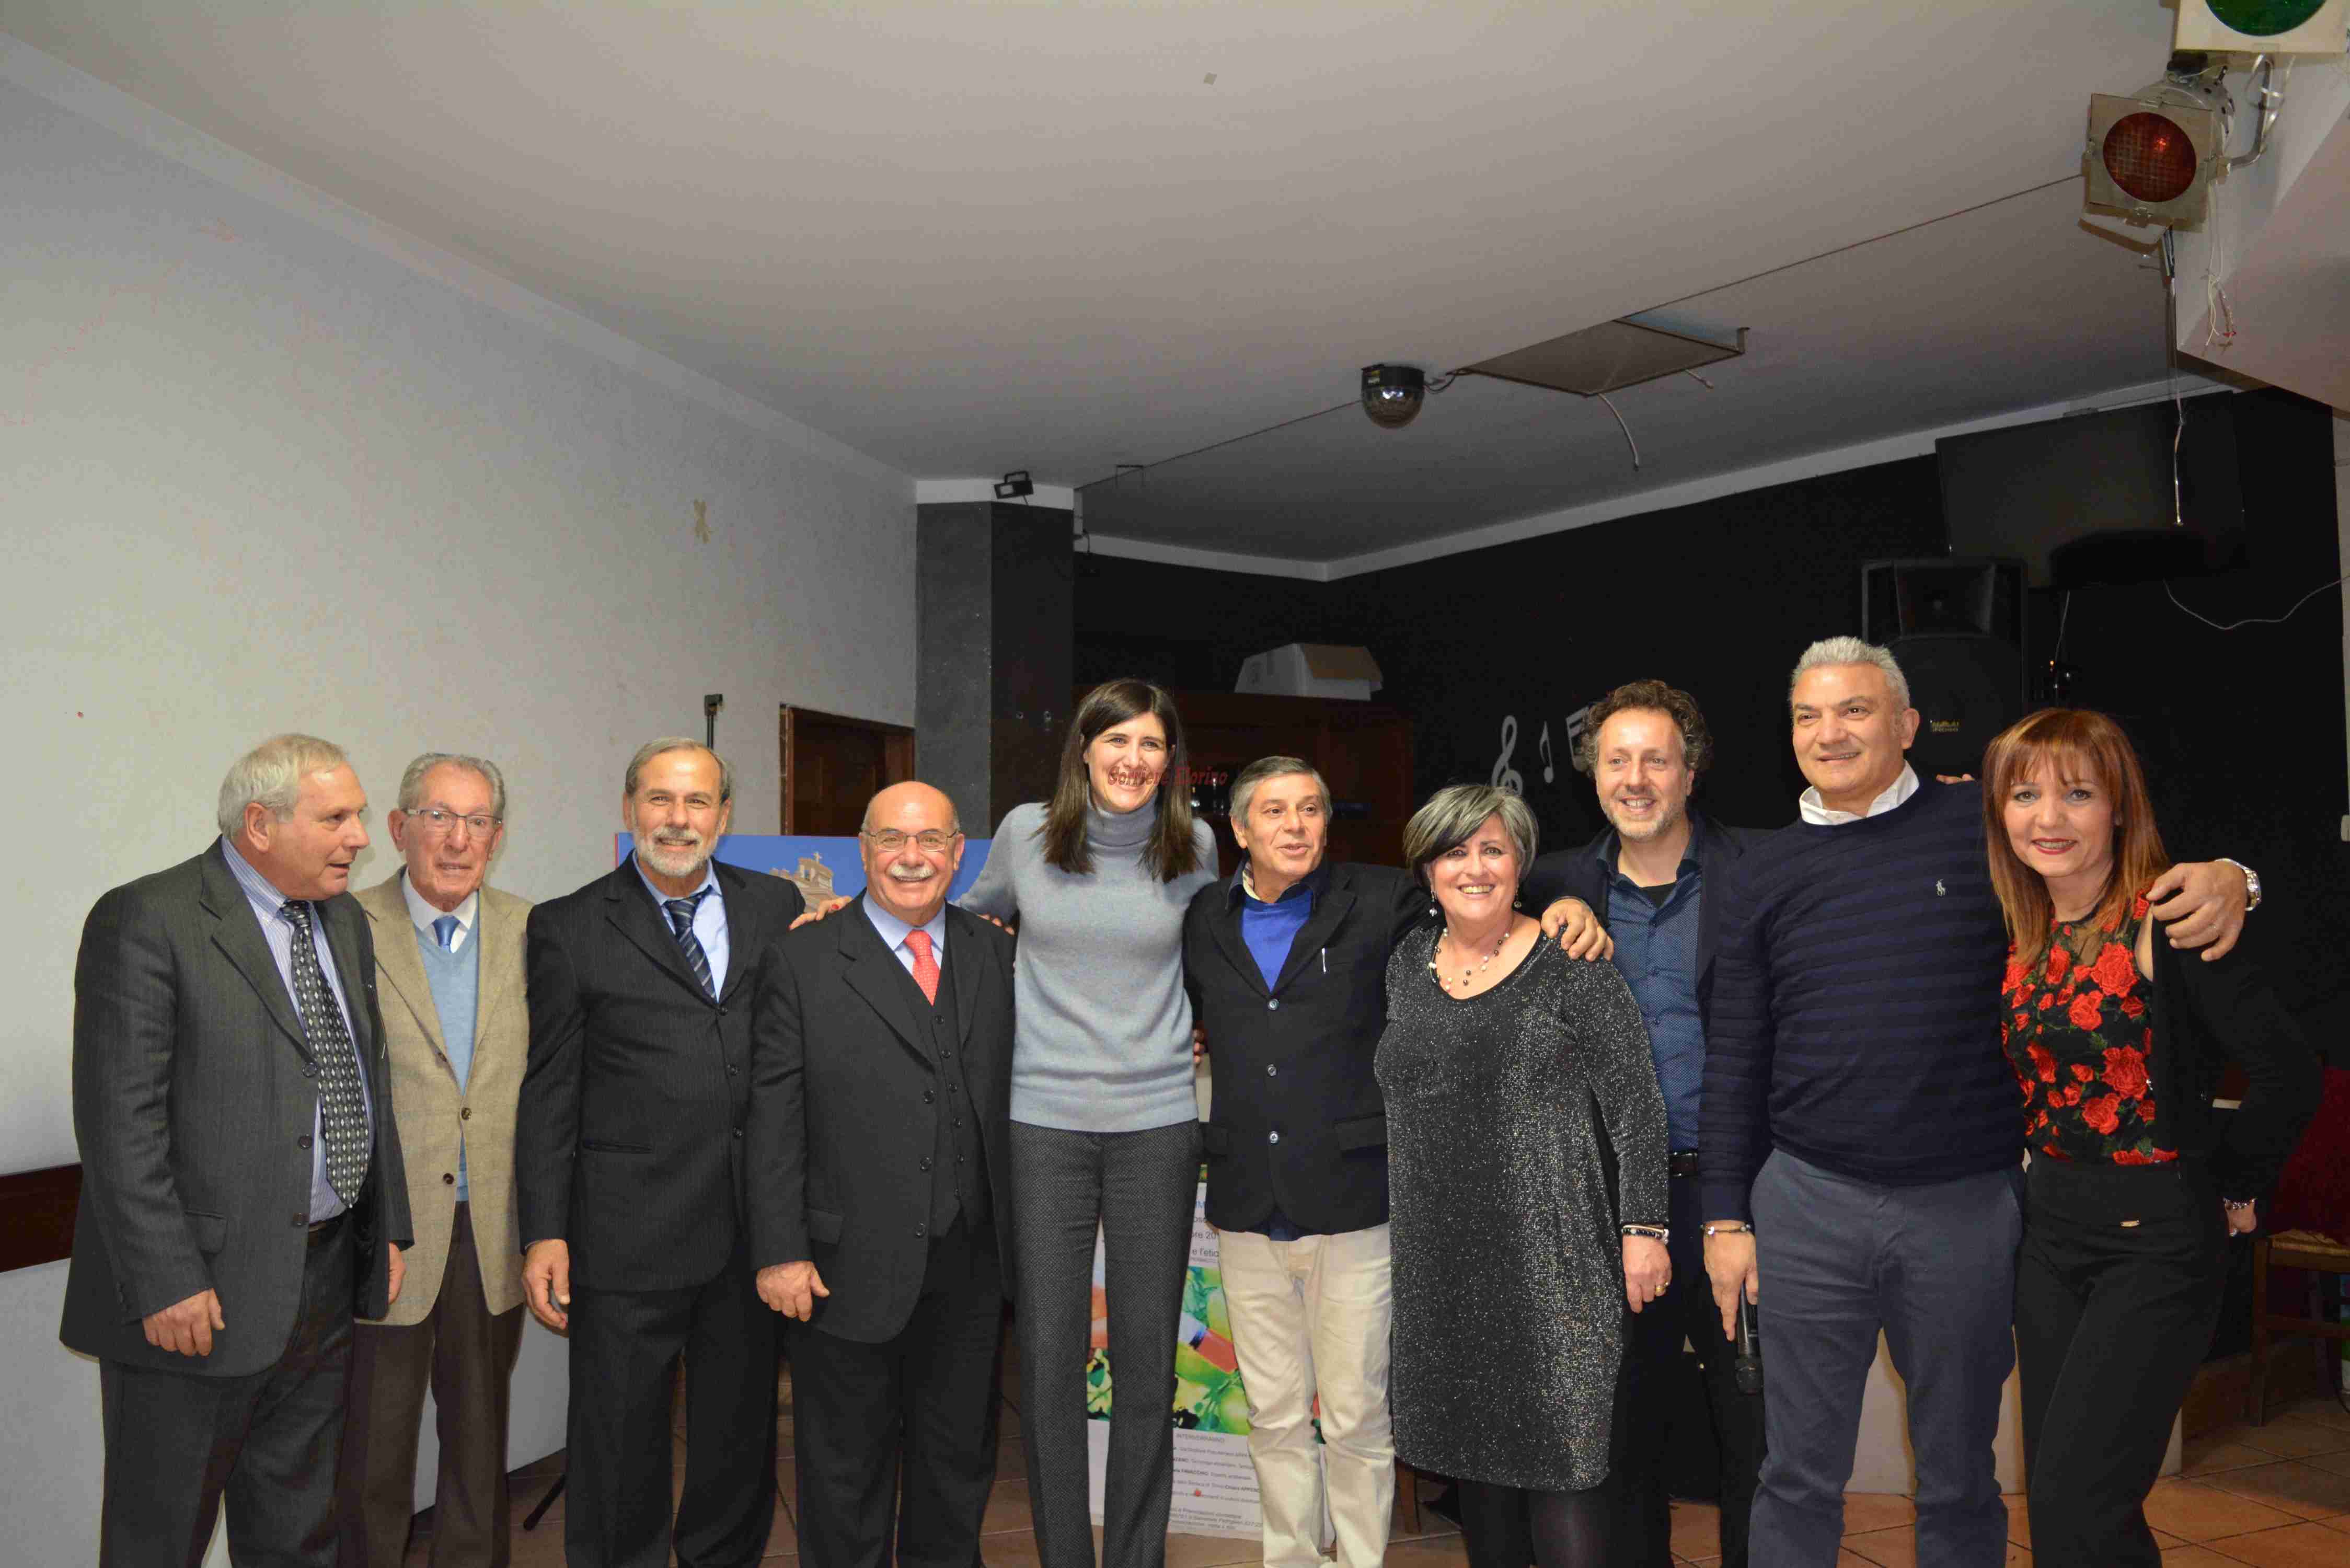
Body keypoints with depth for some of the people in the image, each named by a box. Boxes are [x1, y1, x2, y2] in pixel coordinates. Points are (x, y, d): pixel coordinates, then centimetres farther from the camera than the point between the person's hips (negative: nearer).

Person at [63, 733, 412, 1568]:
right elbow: (120, 1123, -17)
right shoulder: (145, 921, -13)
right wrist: (166, 1283, -20)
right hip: (203, 1292, -7)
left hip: (328, 1277, 7)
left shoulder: (344, 921, 11)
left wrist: (388, 1228, 12)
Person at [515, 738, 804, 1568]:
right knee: (618, 1451, 9)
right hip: (628, 1240, -3)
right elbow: (548, 1093, -1)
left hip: (755, 1227, 3)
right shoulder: (569, 928, 1)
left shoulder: (777, 907, 8)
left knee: (742, 1439, 16)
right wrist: (544, 1234, -5)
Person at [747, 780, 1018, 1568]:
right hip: (850, 1265, -3)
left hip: (970, 1267, 4)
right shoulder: (805, 960, -4)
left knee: (959, 1461, 18)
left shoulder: (996, 954, 6)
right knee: (845, 1476, 12)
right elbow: (774, 1117, -7)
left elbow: (1009, 1090, 8)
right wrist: (780, 1253, -12)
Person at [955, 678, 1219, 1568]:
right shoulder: (1026, 832, 0)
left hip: (1157, 1125, 1)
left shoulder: (1193, 847, 1)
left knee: (1147, 1359, 8)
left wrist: (1200, 1026, 8)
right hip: (1044, 1122, 0)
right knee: (1048, 1357, 4)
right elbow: (975, 917, 18)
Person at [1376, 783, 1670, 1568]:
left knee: (1559, 1458, -5)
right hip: (1437, 1259, 5)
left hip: (1549, 1255, -5)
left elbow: (1637, 1106, -4)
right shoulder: (1406, 966, 9)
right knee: (1469, 1448, 12)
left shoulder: (1570, 963, -4)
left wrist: (1643, 1227, -9)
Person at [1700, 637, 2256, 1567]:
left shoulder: (1984, 824, 0)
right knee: (1799, 1477, 10)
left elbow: (2147, 855, 7)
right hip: (1809, 1207, 1)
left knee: (1959, 1481, 15)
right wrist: (1725, 1216, 3)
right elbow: (1734, 1061, 6)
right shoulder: (1767, 875, 5)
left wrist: (2225, 879, -17)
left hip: (1968, 1204, 0)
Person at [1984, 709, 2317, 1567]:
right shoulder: (2020, 937, 5)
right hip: (2050, 1225, 7)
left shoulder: (2166, 923, -15)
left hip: (2157, 1236, -7)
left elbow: (2289, 1073, -19)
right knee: (2056, 1499, 13)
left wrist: (2235, 1185, -7)